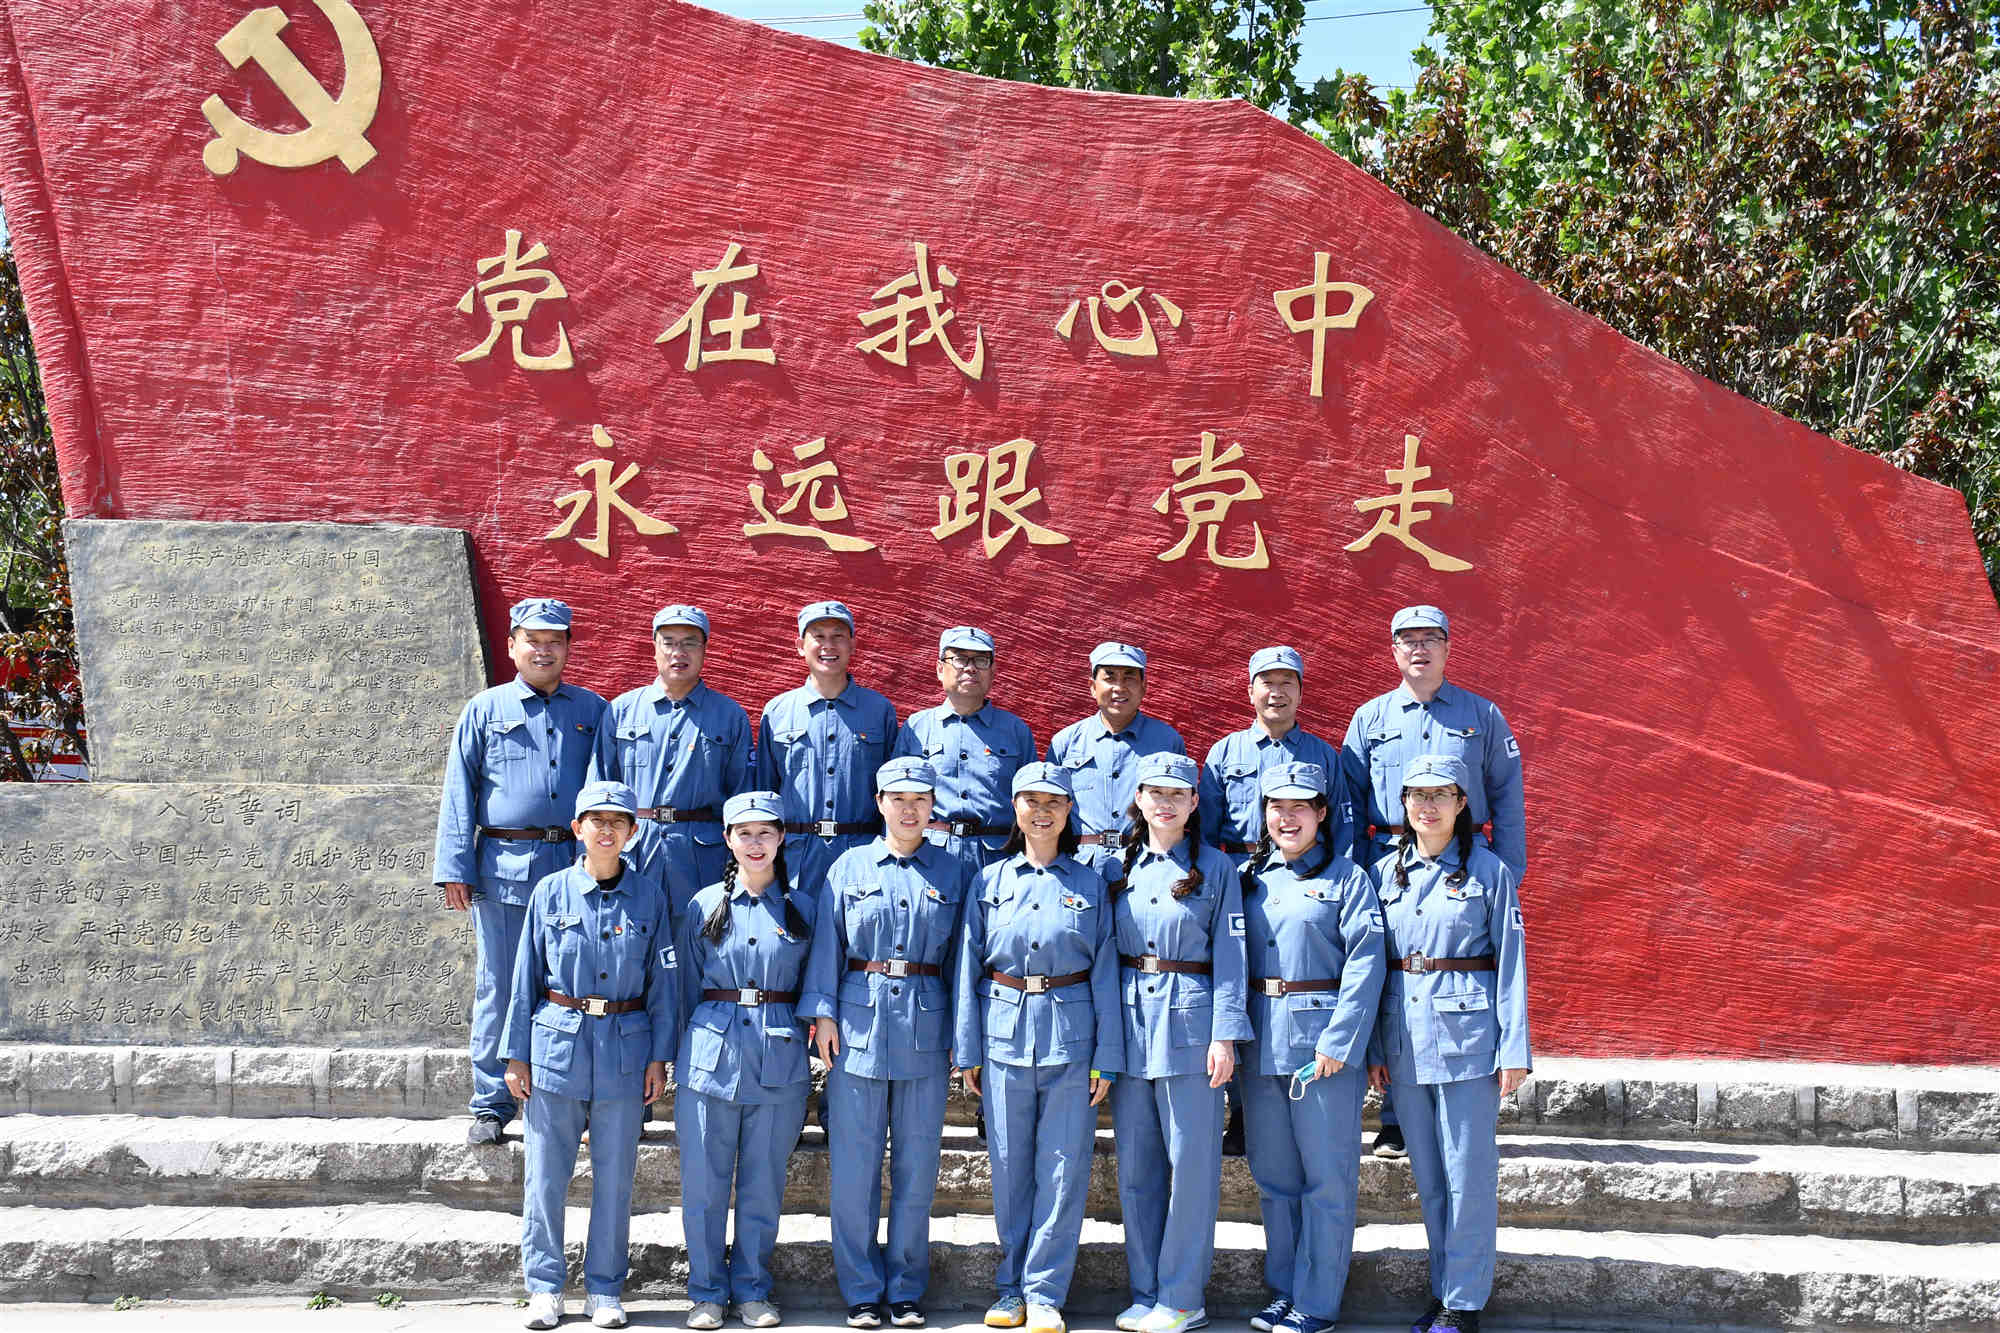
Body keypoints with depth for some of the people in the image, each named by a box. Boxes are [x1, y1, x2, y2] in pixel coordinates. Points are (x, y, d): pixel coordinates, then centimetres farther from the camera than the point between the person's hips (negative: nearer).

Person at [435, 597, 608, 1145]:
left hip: (576, 868, 1)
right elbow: (458, 790, 7)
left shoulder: (592, 710, 14)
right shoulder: (486, 709, 10)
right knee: (499, 989, 2)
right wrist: (454, 867, -1)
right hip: (503, 868, -1)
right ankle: (491, 1106, 10)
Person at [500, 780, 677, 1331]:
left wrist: (659, 1056, 0)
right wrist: (515, 1053, 3)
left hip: (625, 1048, 0)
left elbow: (663, 981, 5)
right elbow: (526, 975, 5)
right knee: (546, 1173, 4)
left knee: (615, 1176, 5)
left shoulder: (649, 895, 3)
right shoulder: (551, 892, 2)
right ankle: (544, 1287, 16)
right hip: (557, 1043, 0)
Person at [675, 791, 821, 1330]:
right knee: (705, 1181, 2)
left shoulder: (803, 909, 6)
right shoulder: (705, 906, 6)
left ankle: (752, 1289, 19)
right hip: (711, 1053, 0)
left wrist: (791, 1038, 9)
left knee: (764, 1183, 5)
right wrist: (701, 1041, 10)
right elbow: (689, 987, 12)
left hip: (779, 1060, 0)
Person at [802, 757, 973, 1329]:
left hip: (927, 1030, 1)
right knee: (854, 1168, 0)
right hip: (859, 1026, 0)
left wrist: (962, 1031, 5)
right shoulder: (849, 867, 8)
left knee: (917, 1168, 4)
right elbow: (826, 944, 6)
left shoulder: (953, 872, 9)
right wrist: (823, 1011, -3)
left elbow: (959, 957, 9)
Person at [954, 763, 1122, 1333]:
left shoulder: (1089, 884, 5)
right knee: (1009, 1166, 6)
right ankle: (1011, 1286, 18)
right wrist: (967, 1050, 2)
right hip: (1004, 1031, 1)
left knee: (1063, 1168, 0)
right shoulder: (990, 881, 7)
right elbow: (969, 966, 7)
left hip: (1070, 1033, -1)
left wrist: (1107, 1057, -1)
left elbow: (1105, 972, 4)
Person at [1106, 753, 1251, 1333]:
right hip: (1129, 1022, 4)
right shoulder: (1121, 868, 12)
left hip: (1189, 1022, -4)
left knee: (1191, 1161, -3)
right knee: (1135, 1165, 7)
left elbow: (1229, 954, -2)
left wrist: (1225, 1034, -10)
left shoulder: (1216, 868, 2)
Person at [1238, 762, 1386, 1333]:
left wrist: (1339, 1041, -16)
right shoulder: (1250, 878, 12)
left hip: (1324, 1037, -5)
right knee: (1273, 1173, 11)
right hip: (1261, 1042, 5)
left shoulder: (1346, 877, -2)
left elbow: (1365, 964, -9)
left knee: (1326, 1175, -1)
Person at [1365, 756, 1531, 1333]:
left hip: (1467, 1031, -4)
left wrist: (1514, 1048, -7)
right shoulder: (1386, 872, 9)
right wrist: (1373, 1047, 7)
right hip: (1404, 1037, 4)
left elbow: (1510, 962, -2)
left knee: (1468, 1175, -1)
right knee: (1427, 1175, 11)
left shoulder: (1488, 871, -2)